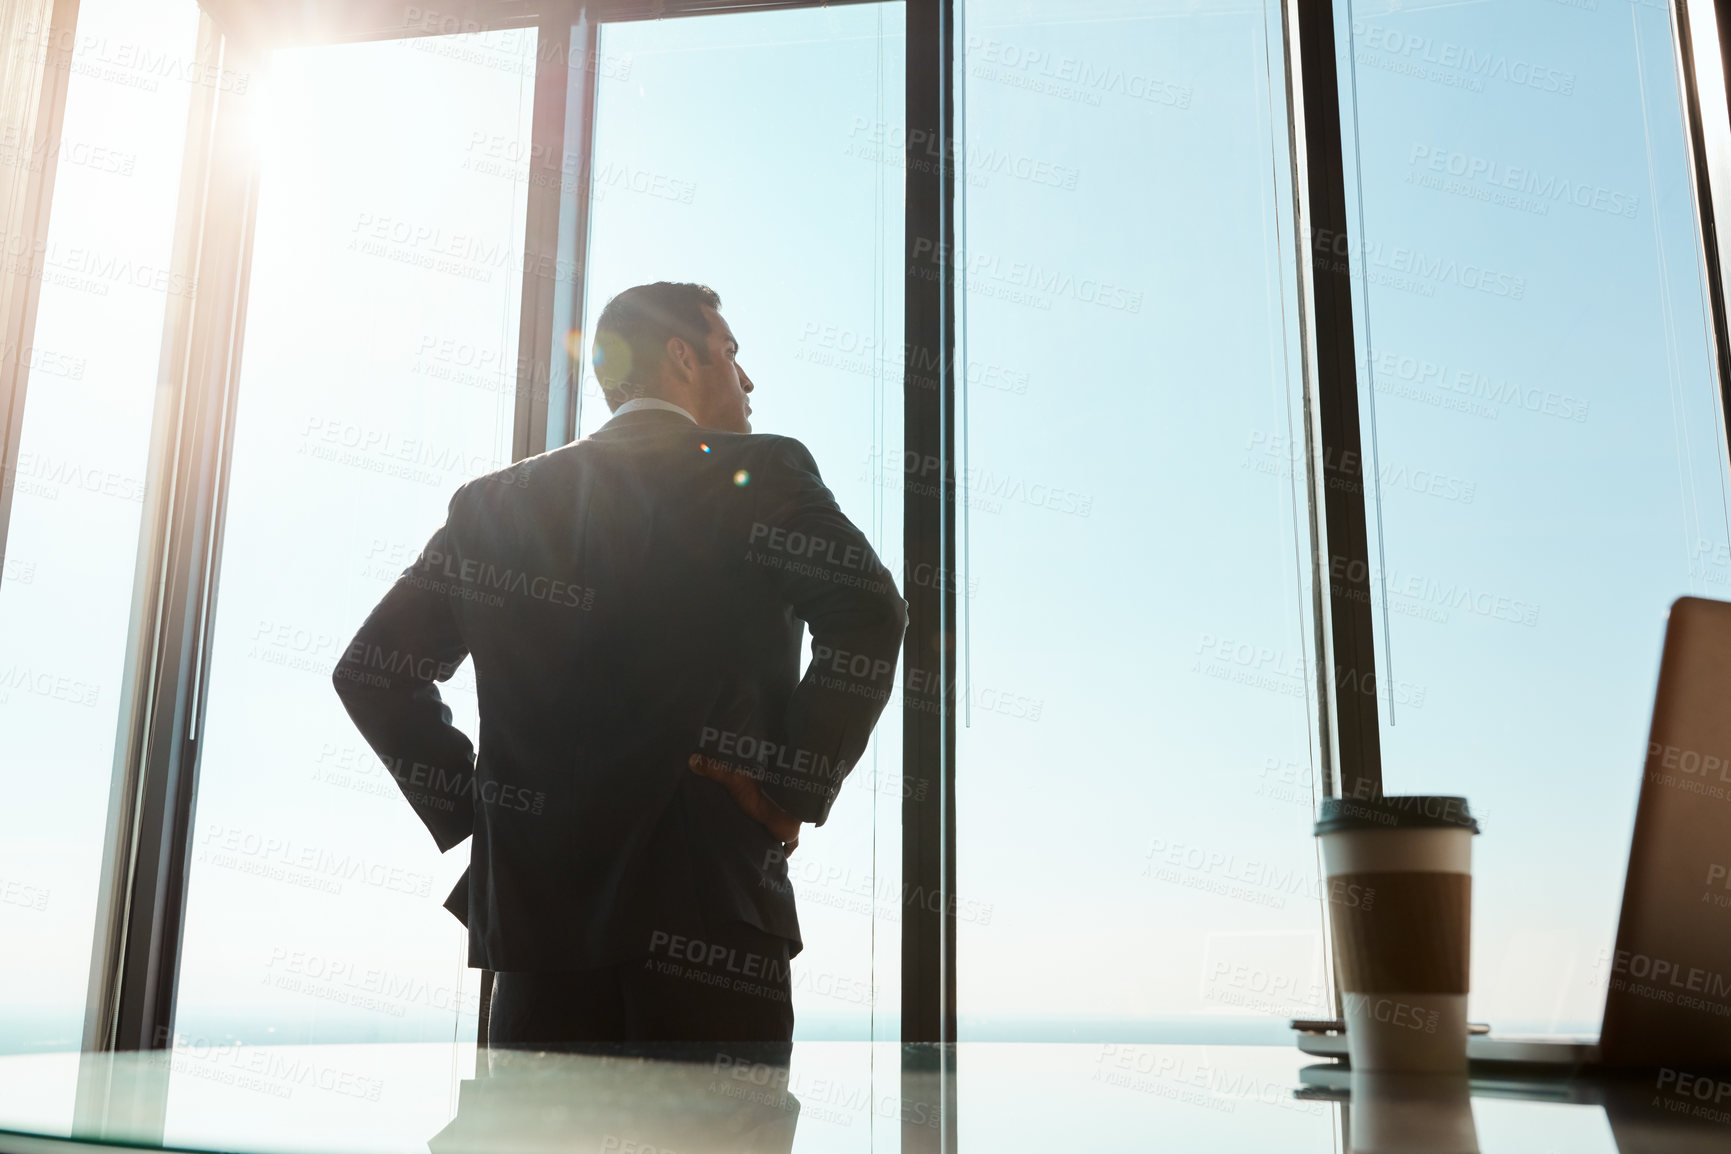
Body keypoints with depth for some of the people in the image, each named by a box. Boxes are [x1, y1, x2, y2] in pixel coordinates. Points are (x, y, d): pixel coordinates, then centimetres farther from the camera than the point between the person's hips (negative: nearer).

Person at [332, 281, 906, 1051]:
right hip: (709, 906, -4)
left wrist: (467, 808, 12)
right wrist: (793, 793, -10)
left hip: (535, 902, 5)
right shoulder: (758, 474, -1)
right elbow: (868, 613, -17)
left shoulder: (497, 502, 12)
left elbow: (372, 670, 12)